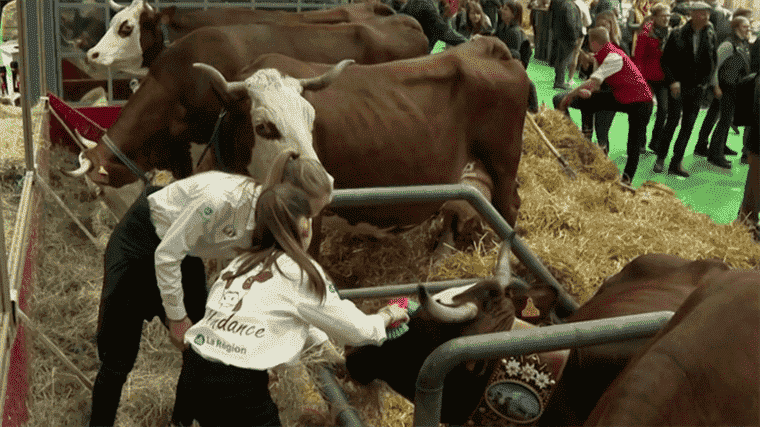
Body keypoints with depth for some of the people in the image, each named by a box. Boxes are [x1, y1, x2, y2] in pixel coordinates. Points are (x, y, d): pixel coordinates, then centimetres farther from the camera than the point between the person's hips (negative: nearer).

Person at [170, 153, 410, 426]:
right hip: (236, 388, -7)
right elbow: (356, 330, 9)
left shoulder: (241, 263, 16)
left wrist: (320, 341, 39)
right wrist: (385, 317, 28)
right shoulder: (300, 272, -1)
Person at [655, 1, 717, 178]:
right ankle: (660, 158, 9)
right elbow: (665, 60, -3)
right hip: (678, 86, -4)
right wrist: (672, 81, -12)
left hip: (697, 88, 4)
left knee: (688, 126, 4)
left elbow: (713, 60, 13)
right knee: (672, 122, -7)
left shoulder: (710, 35, 3)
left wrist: (705, 81, 2)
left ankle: (676, 163, 10)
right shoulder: (677, 35, -6)